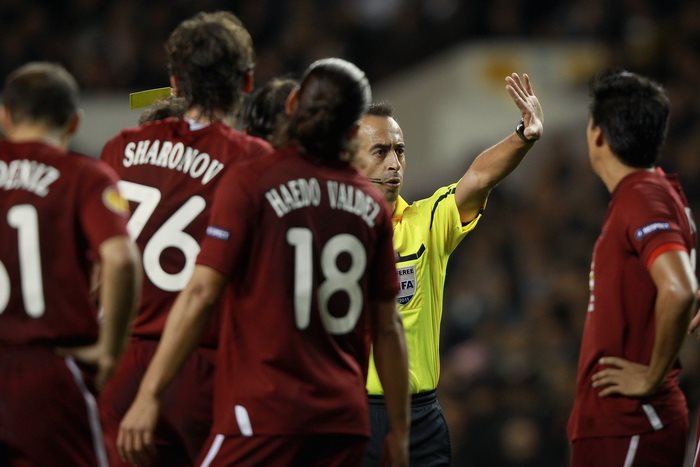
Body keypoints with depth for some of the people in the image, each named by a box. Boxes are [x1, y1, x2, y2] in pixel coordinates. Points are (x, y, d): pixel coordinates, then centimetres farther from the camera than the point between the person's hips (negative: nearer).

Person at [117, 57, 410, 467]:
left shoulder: (251, 183, -4)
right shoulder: (371, 204, 8)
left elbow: (201, 294, -10)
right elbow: (388, 327, 11)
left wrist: (150, 394, -8)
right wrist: (399, 430, 19)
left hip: (265, 413, -5)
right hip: (345, 420, 5)